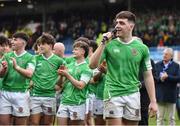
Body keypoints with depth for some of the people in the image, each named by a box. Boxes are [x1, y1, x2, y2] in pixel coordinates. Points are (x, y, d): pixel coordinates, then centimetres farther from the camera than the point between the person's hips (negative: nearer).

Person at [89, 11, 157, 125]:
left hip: (133, 94, 2)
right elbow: (92, 65, -6)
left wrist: (153, 101, 2)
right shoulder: (109, 45, 2)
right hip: (113, 94, -2)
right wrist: (103, 43, -11)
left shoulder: (142, 48, 5)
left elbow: (148, 76, 8)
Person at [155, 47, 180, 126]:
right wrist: (160, 78, -16)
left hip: (171, 95, -1)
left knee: (171, 118, 7)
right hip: (160, 95, 1)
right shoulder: (157, 65, 7)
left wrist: (168, 76, -18)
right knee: (160, 117, 3)